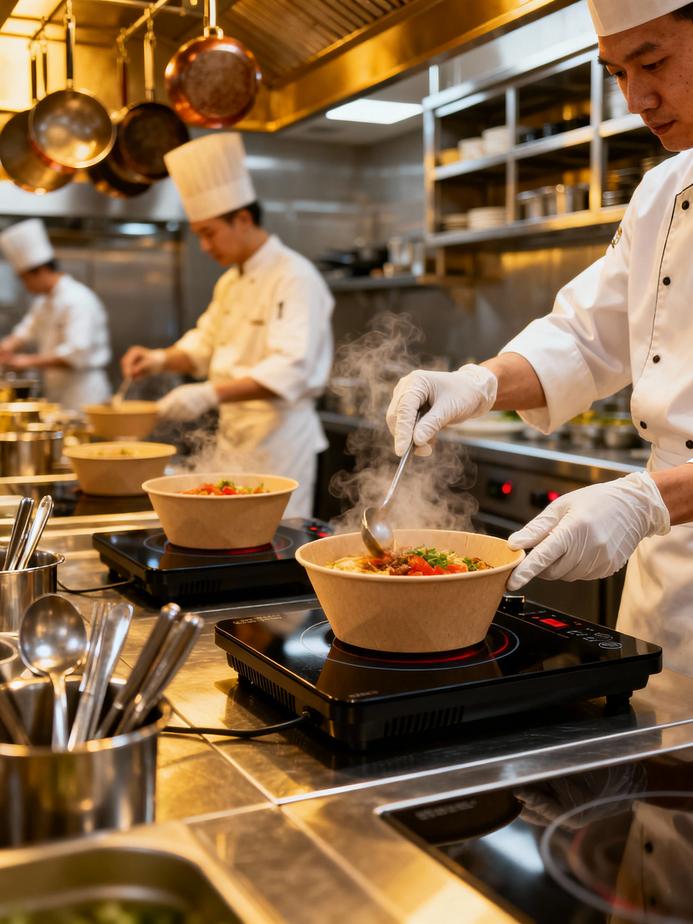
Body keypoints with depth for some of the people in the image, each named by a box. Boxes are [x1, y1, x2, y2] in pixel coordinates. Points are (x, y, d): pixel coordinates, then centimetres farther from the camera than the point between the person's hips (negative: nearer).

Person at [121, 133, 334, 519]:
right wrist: (162, 359, 3)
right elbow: (205, 343, 24)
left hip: (280, 435, -8)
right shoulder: (231, 282, 13)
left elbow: (289, 370, -28)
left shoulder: (295, 277, -16)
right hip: (234, 434, 9)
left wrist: (211, 394, -36)